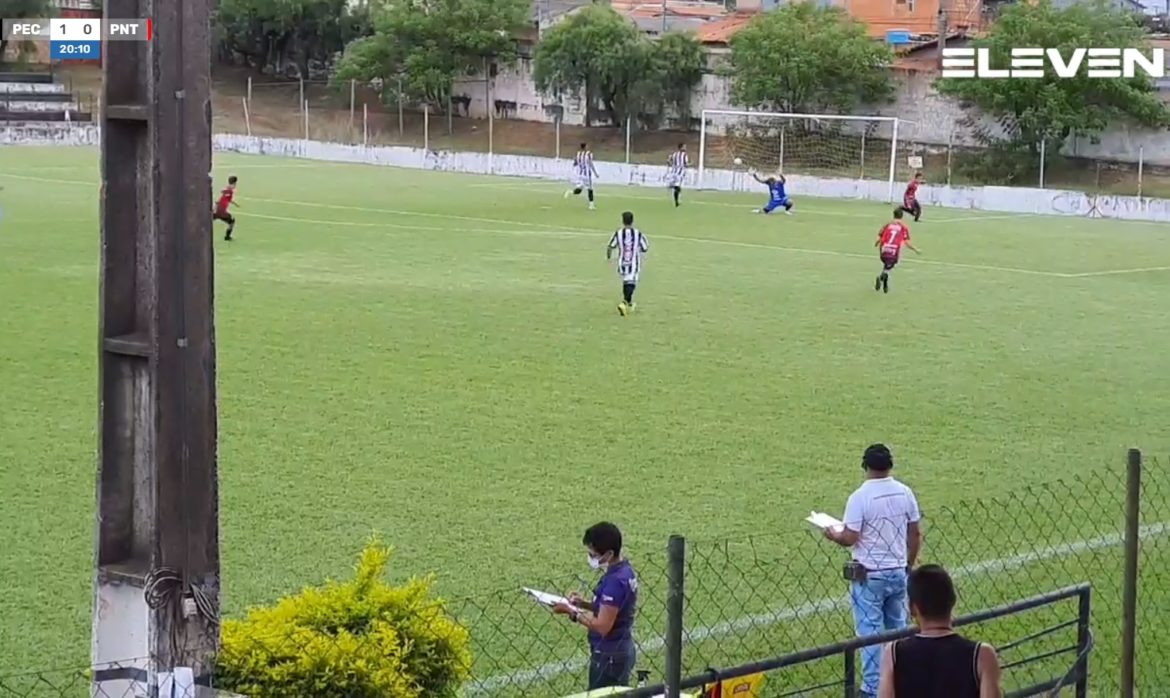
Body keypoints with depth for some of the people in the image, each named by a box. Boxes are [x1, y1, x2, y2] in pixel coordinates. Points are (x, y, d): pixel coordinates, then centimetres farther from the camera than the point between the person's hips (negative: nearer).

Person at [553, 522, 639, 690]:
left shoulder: (614, 581, -25)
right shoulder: (625, 570, 5)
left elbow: (602, 626, -26)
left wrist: (572, 612, -16)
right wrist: (585, 604, 5)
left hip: (609, 657, -10)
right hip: (622, 650, 10)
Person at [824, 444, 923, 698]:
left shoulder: (860, 497, -17)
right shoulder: (905, 493, 0)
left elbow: (850, 538, -17)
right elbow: (915, 535, 6)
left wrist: (834, 535, 4)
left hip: (869, 575, -5)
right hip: (898, 572, 5)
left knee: (870, 632, 1)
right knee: (898, 628, 16)